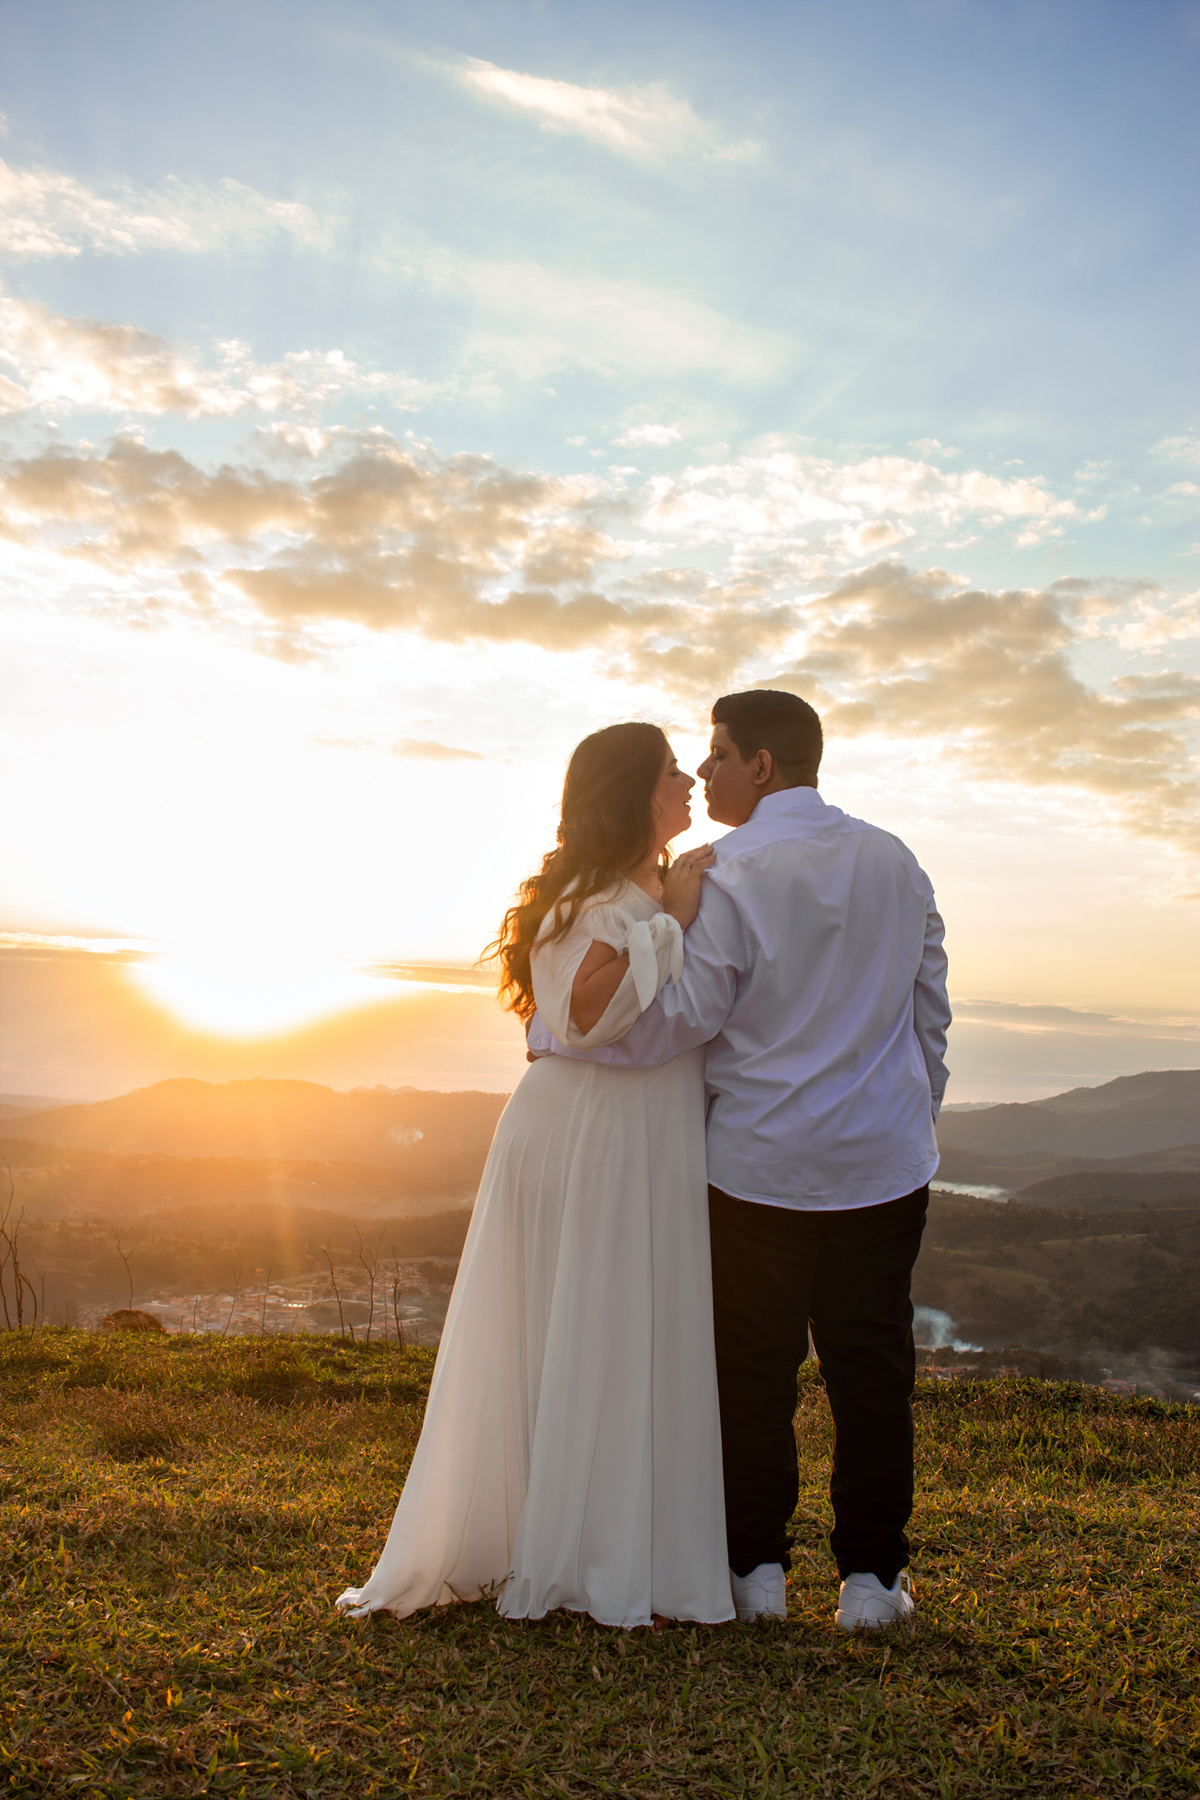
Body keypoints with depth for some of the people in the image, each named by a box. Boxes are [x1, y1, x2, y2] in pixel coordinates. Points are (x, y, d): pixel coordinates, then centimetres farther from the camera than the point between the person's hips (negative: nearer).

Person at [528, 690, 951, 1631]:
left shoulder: (734, 878, -13)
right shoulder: (896, 862, 5)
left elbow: (674, 1022, -14)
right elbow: (932, 1011, 11)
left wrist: (550, 1031, -1)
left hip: (761, 1165, -4)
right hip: (884, 1163, 4)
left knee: (754, 1369, 10)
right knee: (871, 1368, 12)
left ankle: (758, 1570, 21)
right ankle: (871, 1577, 19)